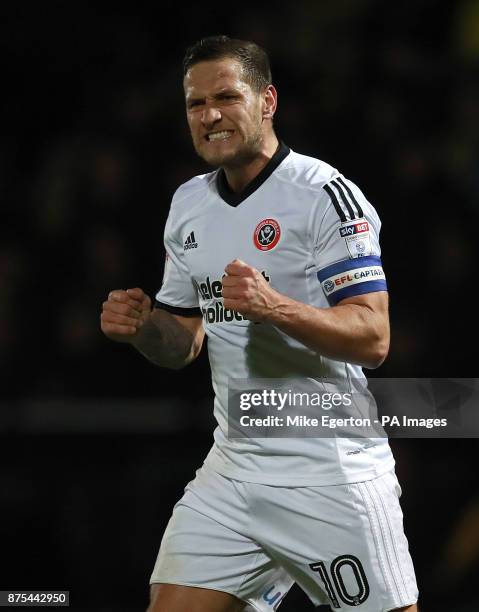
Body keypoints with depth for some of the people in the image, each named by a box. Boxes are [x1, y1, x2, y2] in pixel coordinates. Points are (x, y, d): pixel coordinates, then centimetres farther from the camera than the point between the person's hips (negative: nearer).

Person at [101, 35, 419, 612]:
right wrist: (141, 326, -4)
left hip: (332, 475, -6)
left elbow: (372, 339, -17)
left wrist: (274, 306, -31)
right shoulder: (188, 204, 11)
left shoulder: (326, 194, -10)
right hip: (232, 471, 6)